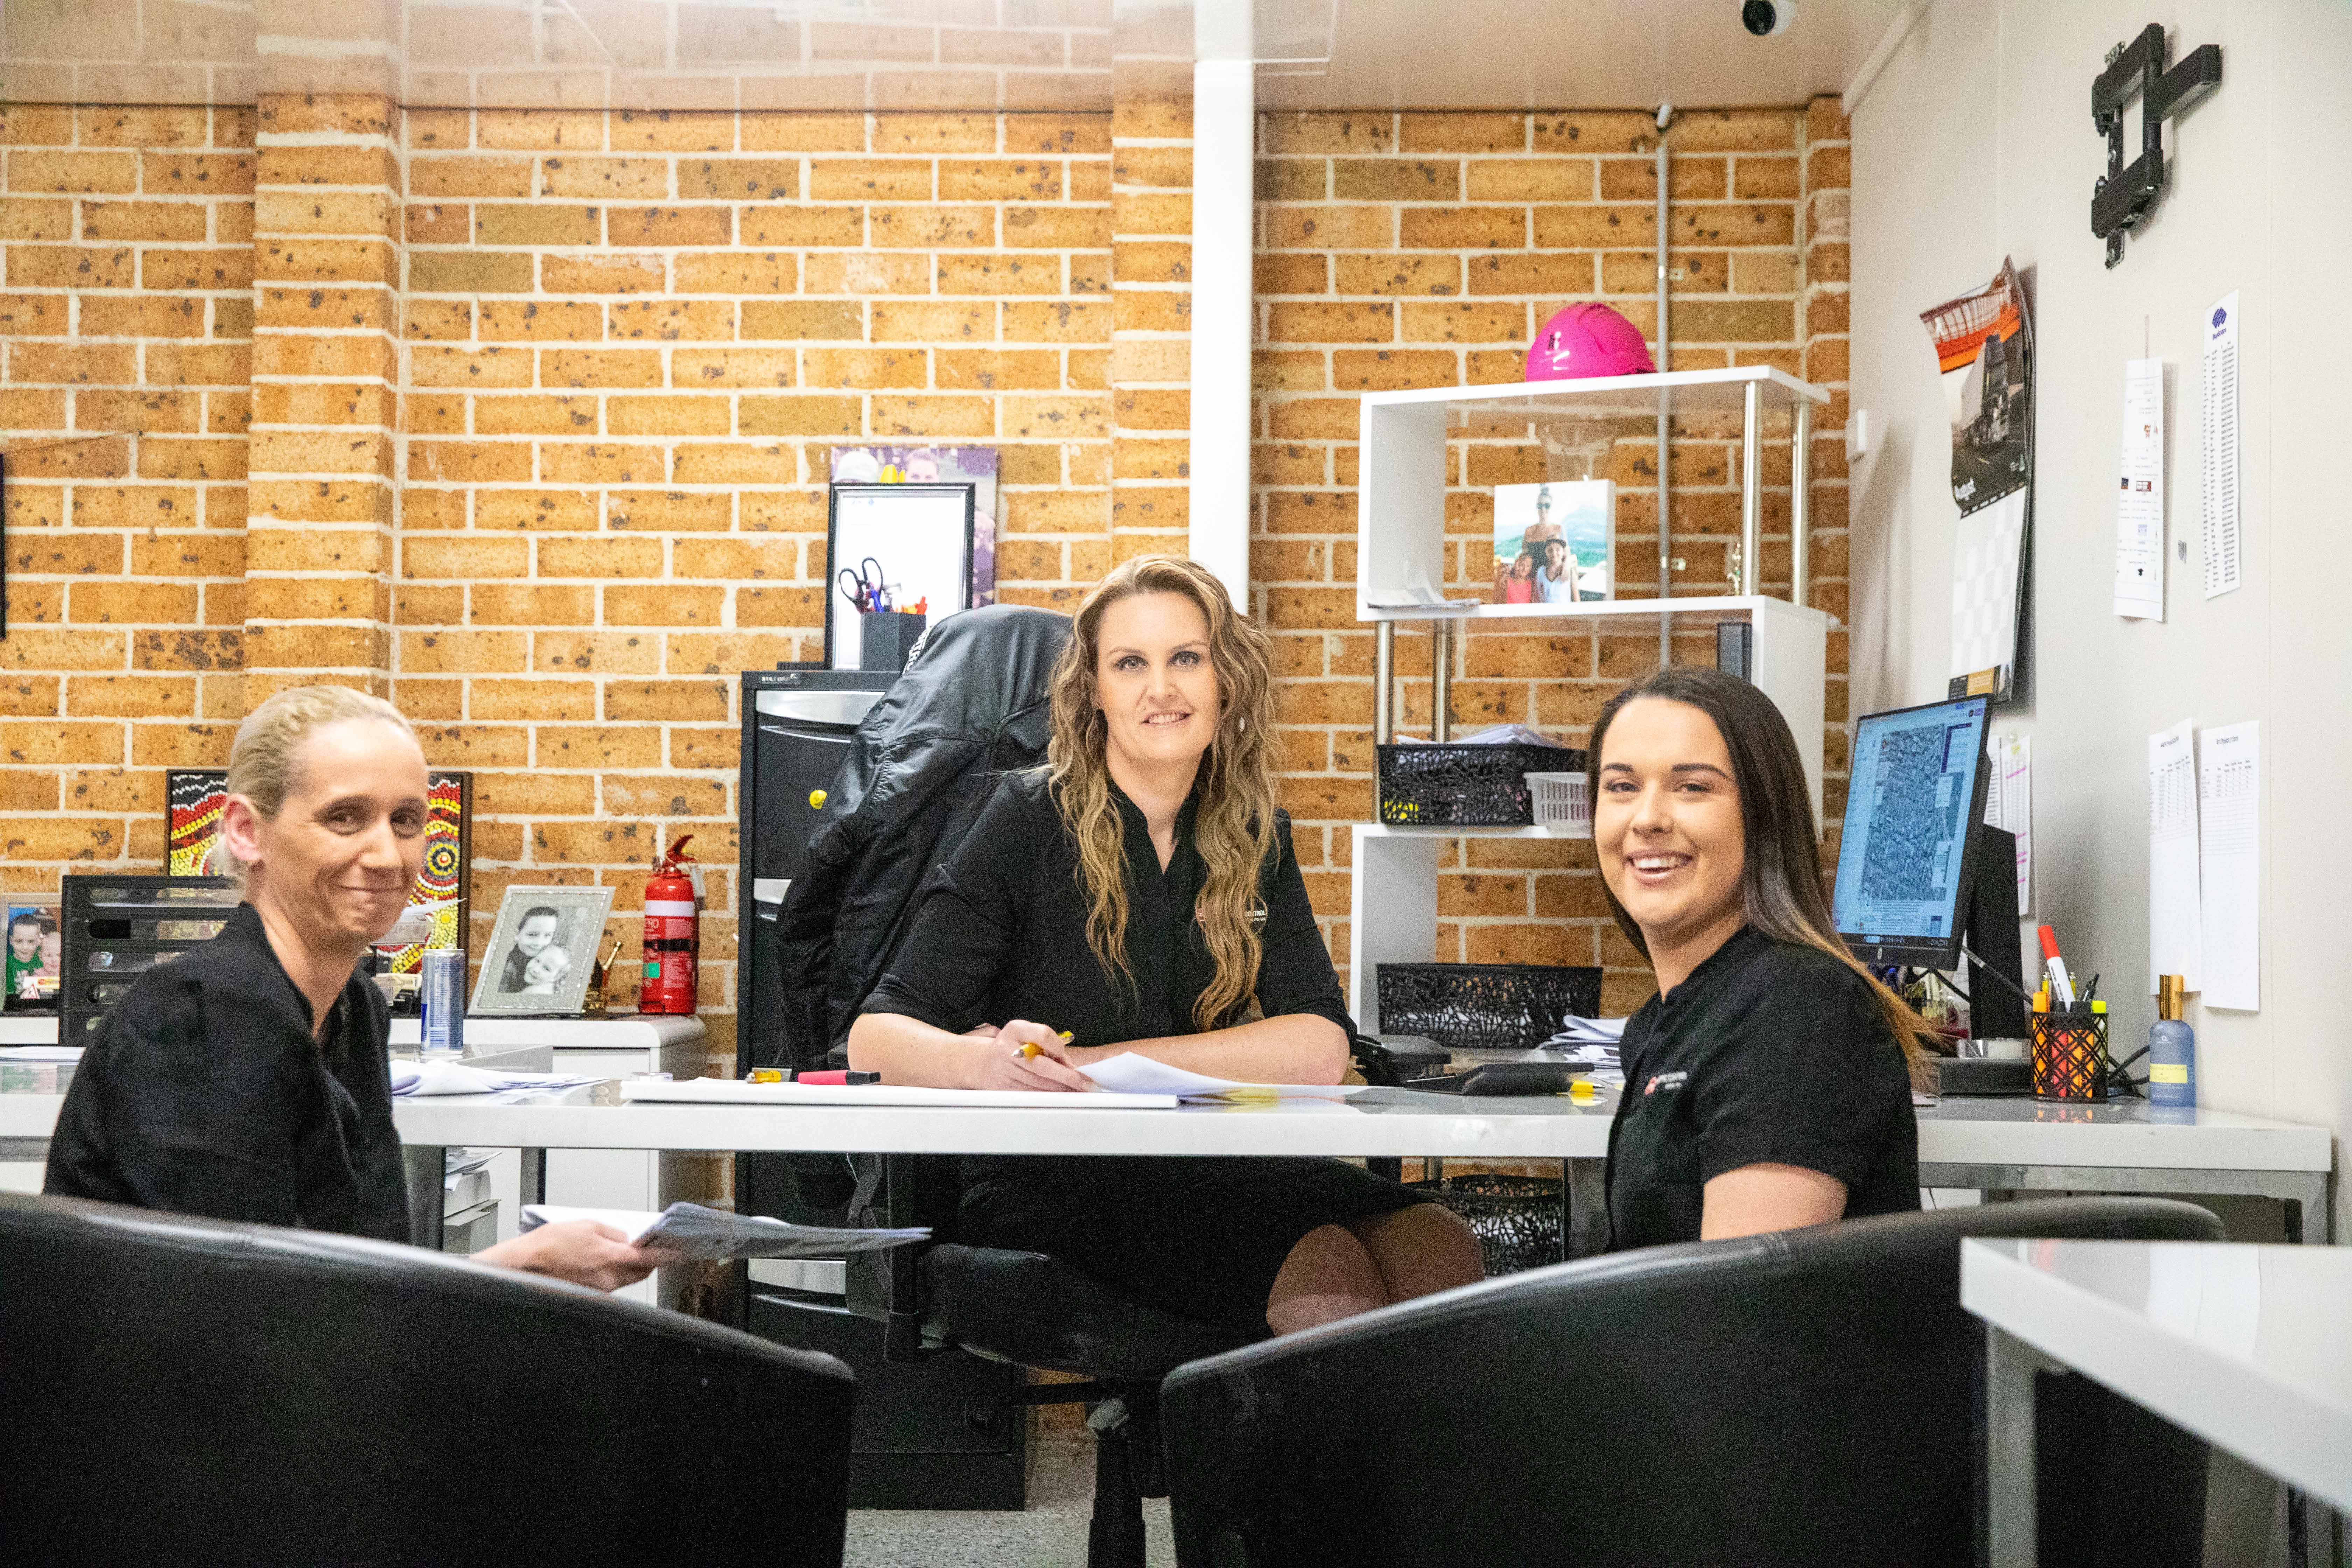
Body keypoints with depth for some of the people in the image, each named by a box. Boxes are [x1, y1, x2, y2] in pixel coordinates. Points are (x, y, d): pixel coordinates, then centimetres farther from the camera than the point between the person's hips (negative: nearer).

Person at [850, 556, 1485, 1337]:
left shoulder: (1254, 840, 11)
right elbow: (876, 1037, -7)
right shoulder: (1032, 820, -1)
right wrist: (985, 1062, -31)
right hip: (1044, 1178, -4)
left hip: (1211, 1168, 4)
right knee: (1332, 1286, -30)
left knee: (1441, 1256, -25)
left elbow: (1320, 1049, -3)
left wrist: (1090, 1061, -14)